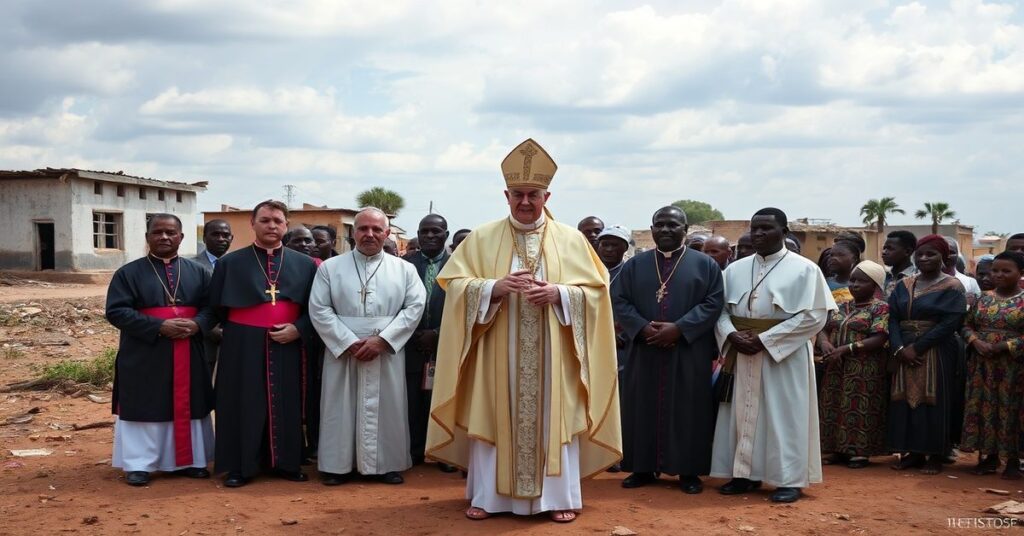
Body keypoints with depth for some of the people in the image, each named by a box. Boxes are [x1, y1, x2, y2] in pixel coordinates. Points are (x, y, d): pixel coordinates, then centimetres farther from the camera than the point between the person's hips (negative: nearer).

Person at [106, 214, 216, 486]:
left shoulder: (198, 272, 9)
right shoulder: (129, 273, -1)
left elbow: (212, 307, 7)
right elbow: (116, 311, -9)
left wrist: (196, 324, -16)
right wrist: (159, 326, -19)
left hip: (189, 357, 3)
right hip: (144, 358, -3)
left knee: (187, 408, 8)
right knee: (144, 409, 1)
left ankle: (189, 460, 17)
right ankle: (139, 463, 9)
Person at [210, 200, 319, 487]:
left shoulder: (304, 265, 6)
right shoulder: (230, 263, 2)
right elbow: (217, 308, 5)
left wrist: (298, 329, -10)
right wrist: (234, 331, -3)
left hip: (287, 346, 2)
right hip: (243, 346, -1)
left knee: (286, 406, 6)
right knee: (244, 405, 1)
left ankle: (286, 463, 17)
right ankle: (241, 466, 9)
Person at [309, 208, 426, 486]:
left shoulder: (404, 269, 5)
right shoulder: (330, 267, 3)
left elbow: (414, 307, -2)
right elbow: (319, 310, -2)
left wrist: (382, 339, -12)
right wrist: (349, 342, -11)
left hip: (388, 352, 1)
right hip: (342, 350, 0)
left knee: (387, 408, 5)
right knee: (341, 408, 3)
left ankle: (388, 463, 15)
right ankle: (338, 464, 12)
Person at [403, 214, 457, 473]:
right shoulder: (405, 264, 5)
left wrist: (437, 334, -9)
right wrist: (411, 335, -5)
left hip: (446, 344, -1)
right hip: (412, 344, 2)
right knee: (413, 401, 5)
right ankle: (414, 451, 14)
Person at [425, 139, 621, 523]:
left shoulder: (571, 240, 4)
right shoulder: (482, 238, 4)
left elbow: (595, 290, 2)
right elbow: (454, 284, -1)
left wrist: (558, 293, -16)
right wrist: (494, 286, -18)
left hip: (553, 353, 0)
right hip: (497, 354, 0)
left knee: (553, 419, 3)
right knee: (493, 418, 4)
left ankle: (559, 496, 13)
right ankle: (487, 495, 14)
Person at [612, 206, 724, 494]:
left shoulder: (705, 264, 3)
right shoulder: (635, 264, 9)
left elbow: (713, 303, -5)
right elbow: (619, 300, 3)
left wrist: (679, 328, -16)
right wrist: (642, 328, -13)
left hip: (690, 354, -2)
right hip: (644, 352, 2)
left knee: (687, 411, 1)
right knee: (643, 409, 5)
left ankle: (689, 471, 10)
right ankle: (643, 468, 15)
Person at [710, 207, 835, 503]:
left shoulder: (804, 269, -5)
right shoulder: (735, 269, 8)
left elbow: (814, 315, -12)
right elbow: (720, 309, 9)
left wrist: (764, 339, -17)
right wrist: (732, 335, -14)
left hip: (784, 354, -4)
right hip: (741, 354, 5)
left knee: (783, 417, 0)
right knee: (743, 414, 8)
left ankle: (789, 479, 8)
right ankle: (746, 473, 17)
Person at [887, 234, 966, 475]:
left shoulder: (952, 287, -3)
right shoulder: (904, 285, 11)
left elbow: (949, 323, -13)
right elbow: (893, 318, 4)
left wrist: (917, 347, -17)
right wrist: (899, 348, -12)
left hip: (936, 354, -4)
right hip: (905, 354, 5)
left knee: (933, 402, -2)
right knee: (906, 400, 4)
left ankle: (935, 455, 8)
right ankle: (913, 452, 13)